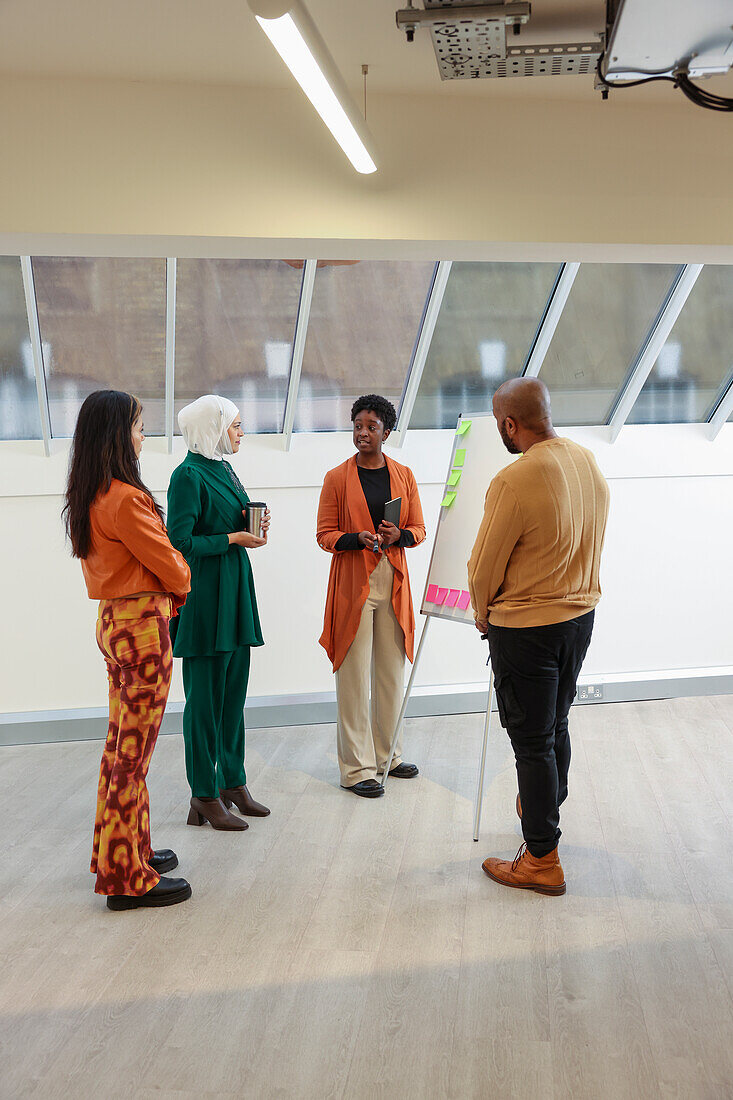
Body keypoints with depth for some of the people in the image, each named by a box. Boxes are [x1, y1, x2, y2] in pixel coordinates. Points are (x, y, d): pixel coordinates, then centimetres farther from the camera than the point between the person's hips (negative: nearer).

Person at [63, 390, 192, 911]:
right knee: (133, 754, -2)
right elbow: (169, 565, -13)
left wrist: (164, 593, 5)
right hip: (143, 626, -10)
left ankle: (119, 850, 32)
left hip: (113, 622, 10)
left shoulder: (86, 497, 9)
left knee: (120, 745, 19)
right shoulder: (126, 500, -20)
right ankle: (129, 879, 7)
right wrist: (182, 587, 8)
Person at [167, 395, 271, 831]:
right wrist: (234, 538, -12)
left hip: (235, 590, 9)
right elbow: (181, 542, -17)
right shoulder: (189, 475, -13)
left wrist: (256, 524, 1)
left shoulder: (224, 470, 15)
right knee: (206, 696, -1)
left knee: (234, 692, 13)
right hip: (204, 598, -9)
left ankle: (233, 782, 24)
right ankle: (205, 795, 8)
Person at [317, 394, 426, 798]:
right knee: (354, 676, -3)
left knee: (392, 671, 10)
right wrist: (359, 539, -19)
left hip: (394, 582, 4)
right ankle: (357, 767, 3)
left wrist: (399, 535, -11)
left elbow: (419, 529, 11)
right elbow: (325, 535, -1)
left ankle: (385, 753, 25)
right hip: (353, 584, -4)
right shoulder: (337, 478, 0)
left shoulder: (403, 476, 9)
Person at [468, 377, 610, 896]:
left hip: (526, 628, -7)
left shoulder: (515, 481, -25)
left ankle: (542, 859, 12)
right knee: (556, 725, 24)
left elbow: (484, 567, -14)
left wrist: (483, 615, 3)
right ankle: (547, 809, 44)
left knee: (532, 741, 3)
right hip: (581, 614, 8)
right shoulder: (590, 464, -1)